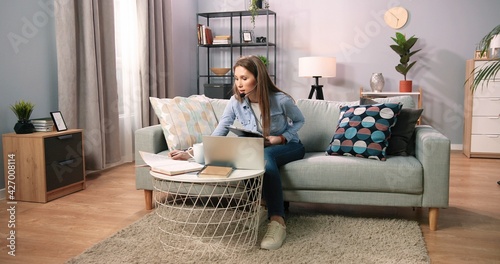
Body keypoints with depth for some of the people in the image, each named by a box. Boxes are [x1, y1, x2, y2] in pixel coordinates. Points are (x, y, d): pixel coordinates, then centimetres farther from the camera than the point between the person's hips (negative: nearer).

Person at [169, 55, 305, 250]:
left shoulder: (281, 100, -21)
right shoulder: (235, 102, -15)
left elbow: (299, 121, -3)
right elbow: (218, 134, -21)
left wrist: (281, 138, -20)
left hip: (288, 146, -3)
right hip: (257, 149, 3)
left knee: (265, 156, -37)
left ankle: (277, 221, -43)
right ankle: (276, 205, -16)